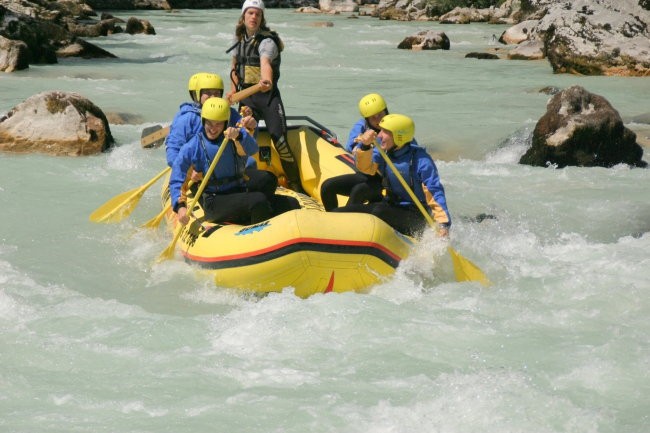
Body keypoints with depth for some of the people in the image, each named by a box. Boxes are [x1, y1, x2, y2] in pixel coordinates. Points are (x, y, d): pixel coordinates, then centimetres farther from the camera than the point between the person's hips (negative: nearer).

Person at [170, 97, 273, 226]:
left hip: (239, 194, 4)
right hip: (213, 203, -4)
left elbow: (252, 149, -17)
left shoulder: (237, 134, 5)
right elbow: (176, 181, -3)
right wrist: (180, 207, -19)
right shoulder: (192, 148, -3)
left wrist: (238, 136, -37)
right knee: (259, 200, -30)